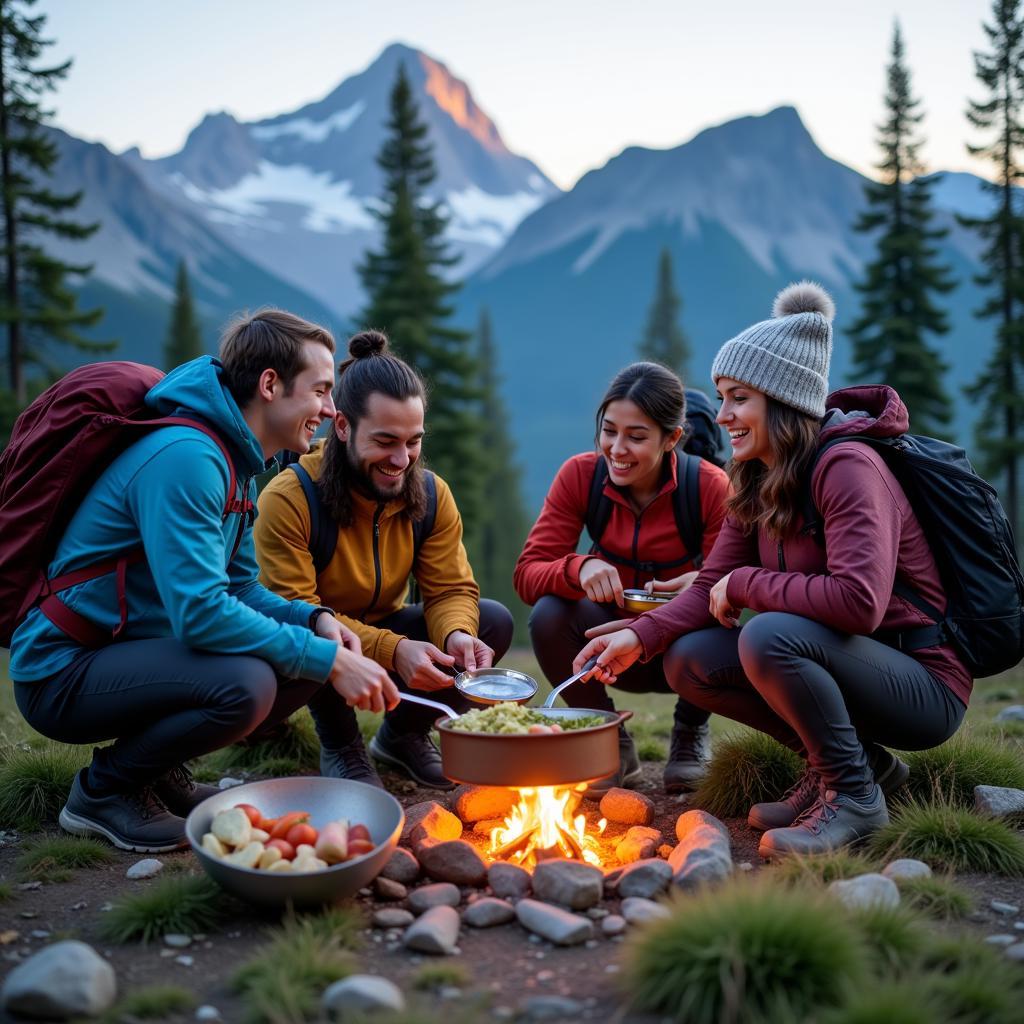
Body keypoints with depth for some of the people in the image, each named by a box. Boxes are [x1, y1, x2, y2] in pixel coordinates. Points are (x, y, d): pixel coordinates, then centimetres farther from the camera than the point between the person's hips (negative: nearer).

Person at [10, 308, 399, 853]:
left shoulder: (236, 466, 9)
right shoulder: (184, 457, -24)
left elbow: (239, 588, 13)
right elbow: (200, 612, -31)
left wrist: (317, 621, -6)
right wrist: (328, 660, -26)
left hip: (129, 652, 9)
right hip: (62, 669, -9)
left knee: (314, 655, -2)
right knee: (244, 683, -32)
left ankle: (161, 769, 11)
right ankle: (104, 789, -6)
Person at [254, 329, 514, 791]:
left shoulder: (432, 495, -10)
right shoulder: (289, 498, -26)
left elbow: (451, 589, -10)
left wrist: (456, 635, -36)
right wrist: (392, 650, -43)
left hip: (387, 629, 5)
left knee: (494, 623, -17)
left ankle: (403, 734, 7)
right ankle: (340, 748, -7)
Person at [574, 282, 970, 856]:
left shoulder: (847, 467, -21)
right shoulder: (759, 481, 5)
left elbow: (858, 602, -34)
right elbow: (713, 588, 3)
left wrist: (747, 583, -20)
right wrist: (640, 637, -14)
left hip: (925, 687, -9)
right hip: (847, 670, 9)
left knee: (769, 636, -32)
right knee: (688, 661, -2)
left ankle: (852, 793, -10)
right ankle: (858, 758, 6)